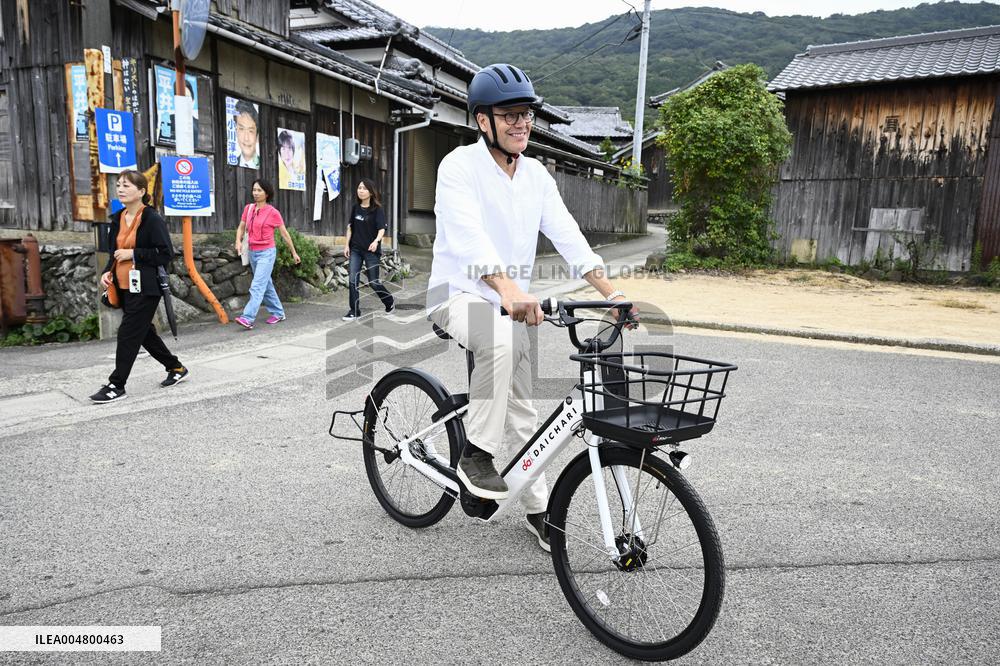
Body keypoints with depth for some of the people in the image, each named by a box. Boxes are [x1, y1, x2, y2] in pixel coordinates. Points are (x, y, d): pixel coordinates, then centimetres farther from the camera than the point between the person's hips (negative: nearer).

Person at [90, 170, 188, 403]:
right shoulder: (118, 219, 11)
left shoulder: (152, 220, -12)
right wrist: (107, 272, 4)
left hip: (145, 288, -8)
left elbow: (166, 254, -15)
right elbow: (115, 252, 21)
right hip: (124, 287, 8)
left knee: (128, 334, -5)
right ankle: (176, 367, 31)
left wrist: (133, 254, -18)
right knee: (144, 332, 16)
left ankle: (116, 385, 5)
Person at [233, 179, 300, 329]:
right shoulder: (248, 208, 5)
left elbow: (285, 234, -1)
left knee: (257, 286, -15)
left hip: (267, 253, -6)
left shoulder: (273, 212, -8)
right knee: (266, 285, 15)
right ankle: (278, 313, 28)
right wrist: (238, 241, -9)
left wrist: (294, 253, 5)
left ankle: (248, 318, -22)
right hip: (253, 252, 6)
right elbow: (241, 228, 12)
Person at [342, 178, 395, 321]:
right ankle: (354, 311, 6)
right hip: (355, 249, 4)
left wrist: (376, 241, -35)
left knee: (373, 282, 3)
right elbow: (350, 227, 12)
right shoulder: (355, 207, 5)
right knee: (353, 280, -2)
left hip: (371, 250, -4)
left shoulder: (377, 209, -8)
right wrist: (347, 245, 8)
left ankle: (389, 302, 28)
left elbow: (382, 229, -16)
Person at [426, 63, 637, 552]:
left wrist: (612, 293, -18)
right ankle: (476, 455, -21)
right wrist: (508, 288, -51)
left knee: (524, 410, 9)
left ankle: (538, 509, 24)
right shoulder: (460, 166, -16)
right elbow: (468, 235, -33)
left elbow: (566, 235, -5)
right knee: (501, 341, -39)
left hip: (511, 302, 6)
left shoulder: (536, 175, 3)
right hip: (458, 293, -6)